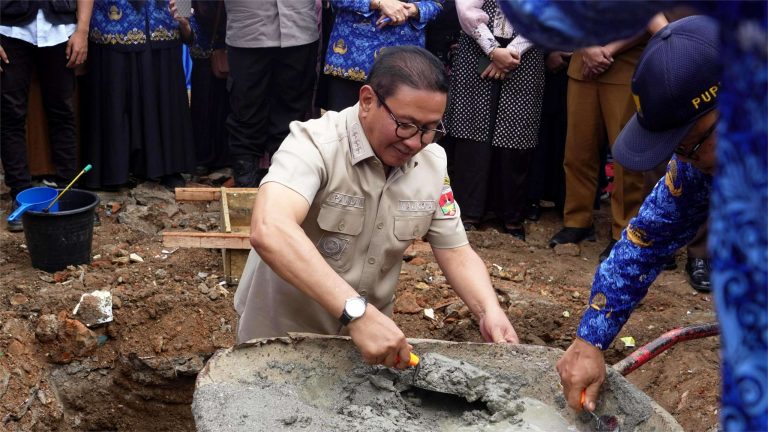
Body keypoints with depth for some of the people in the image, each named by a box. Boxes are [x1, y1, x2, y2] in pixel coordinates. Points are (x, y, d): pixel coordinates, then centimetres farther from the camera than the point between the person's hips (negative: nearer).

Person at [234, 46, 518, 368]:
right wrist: (357, 311, -46)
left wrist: (489, 311, -15)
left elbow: (456, 251, 4)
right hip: (281, 338, -4)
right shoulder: (314, 144, -22)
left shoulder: (432, 162, -3)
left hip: (368, 331, 4)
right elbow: (269, 231, -38)